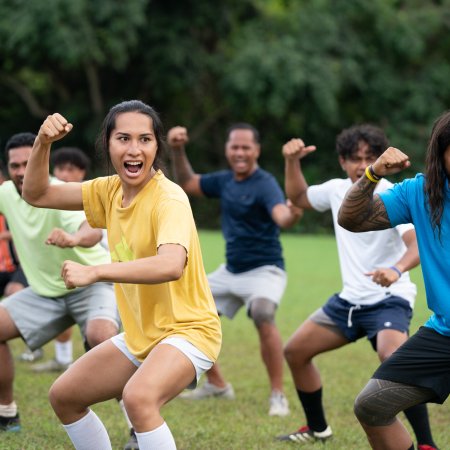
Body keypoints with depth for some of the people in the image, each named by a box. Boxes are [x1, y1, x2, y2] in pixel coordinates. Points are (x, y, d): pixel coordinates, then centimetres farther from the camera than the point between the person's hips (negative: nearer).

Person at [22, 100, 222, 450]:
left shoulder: (169, 199, -22)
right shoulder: (111, 191, 1)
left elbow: (171, 265, -41)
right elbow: (37, 195, 8)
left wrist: (93, 272, -44)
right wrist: (43, 143, -9)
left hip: (187, 331, -9)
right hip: (140, 336, 9)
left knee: (138, 396, -36)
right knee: (63, 396, 13)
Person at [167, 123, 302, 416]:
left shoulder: (265, 184, -19)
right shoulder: (225, 180, 3)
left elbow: (281, 215, -38)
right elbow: (188, 184, 18)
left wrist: (292, 214, -61)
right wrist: (178, 151, 4)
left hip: (264, 270, -8)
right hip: (230, 271, 8)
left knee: (262, 315, -35)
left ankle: (278, 396, -24)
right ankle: (217, 384, 26)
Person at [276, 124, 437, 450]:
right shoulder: (337, 190, 2)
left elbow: (418, 244, -32)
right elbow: (298, 197, 22)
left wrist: (397, 269, -53)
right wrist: (292, 162, 4)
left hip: (388, 300, -8)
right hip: (349, 300, 8)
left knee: (393, 357, -34)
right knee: (295, 351, 10)